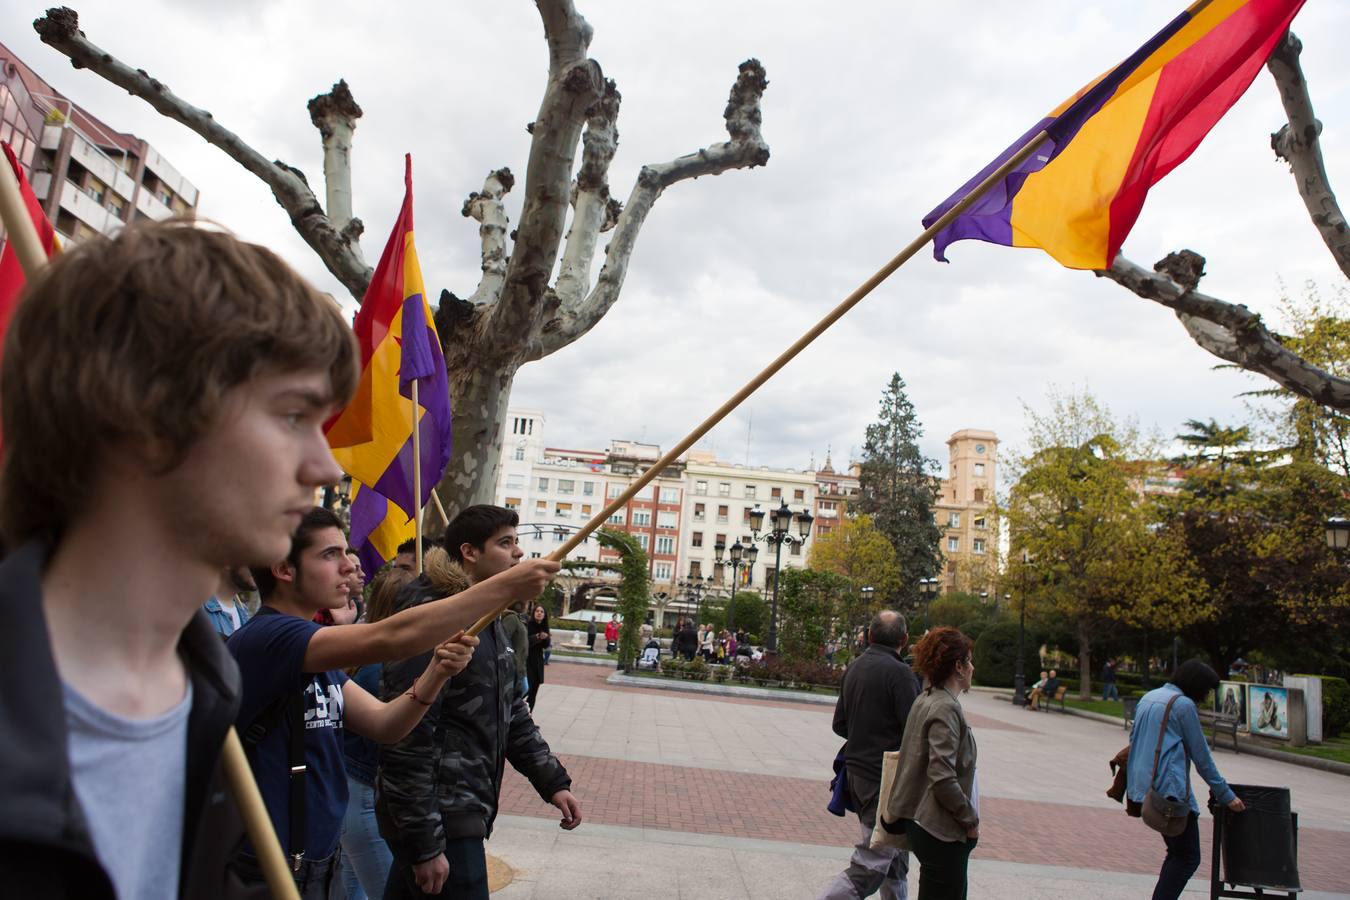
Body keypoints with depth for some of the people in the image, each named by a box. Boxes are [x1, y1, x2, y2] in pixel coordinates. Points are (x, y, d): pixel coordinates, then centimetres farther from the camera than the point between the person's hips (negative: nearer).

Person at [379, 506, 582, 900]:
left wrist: (553, 781, 12)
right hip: (438, 820, -9)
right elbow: (405, 738, -21)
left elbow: (511, 713, 19)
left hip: (466, 808, 9)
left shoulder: (489, 621, 13)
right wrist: (424, 843, -20)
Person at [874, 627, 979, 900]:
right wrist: (971, 820, -12)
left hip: (922, 824, 9)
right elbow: (942, 778, -24)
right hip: (942, 832, -9)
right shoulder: (945, 708, -18)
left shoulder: (925, 700, 10)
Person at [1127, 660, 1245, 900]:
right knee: (1188, 858, -2)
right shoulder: (1184, 704, -8)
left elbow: (1133, 741, 24)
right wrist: (1226, 795, 3)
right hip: (1170, 788, -9)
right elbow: (1201, 756, -5)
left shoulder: (1148, 698, 18)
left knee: (1177, 852, 16)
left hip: (1143, 787, 9)